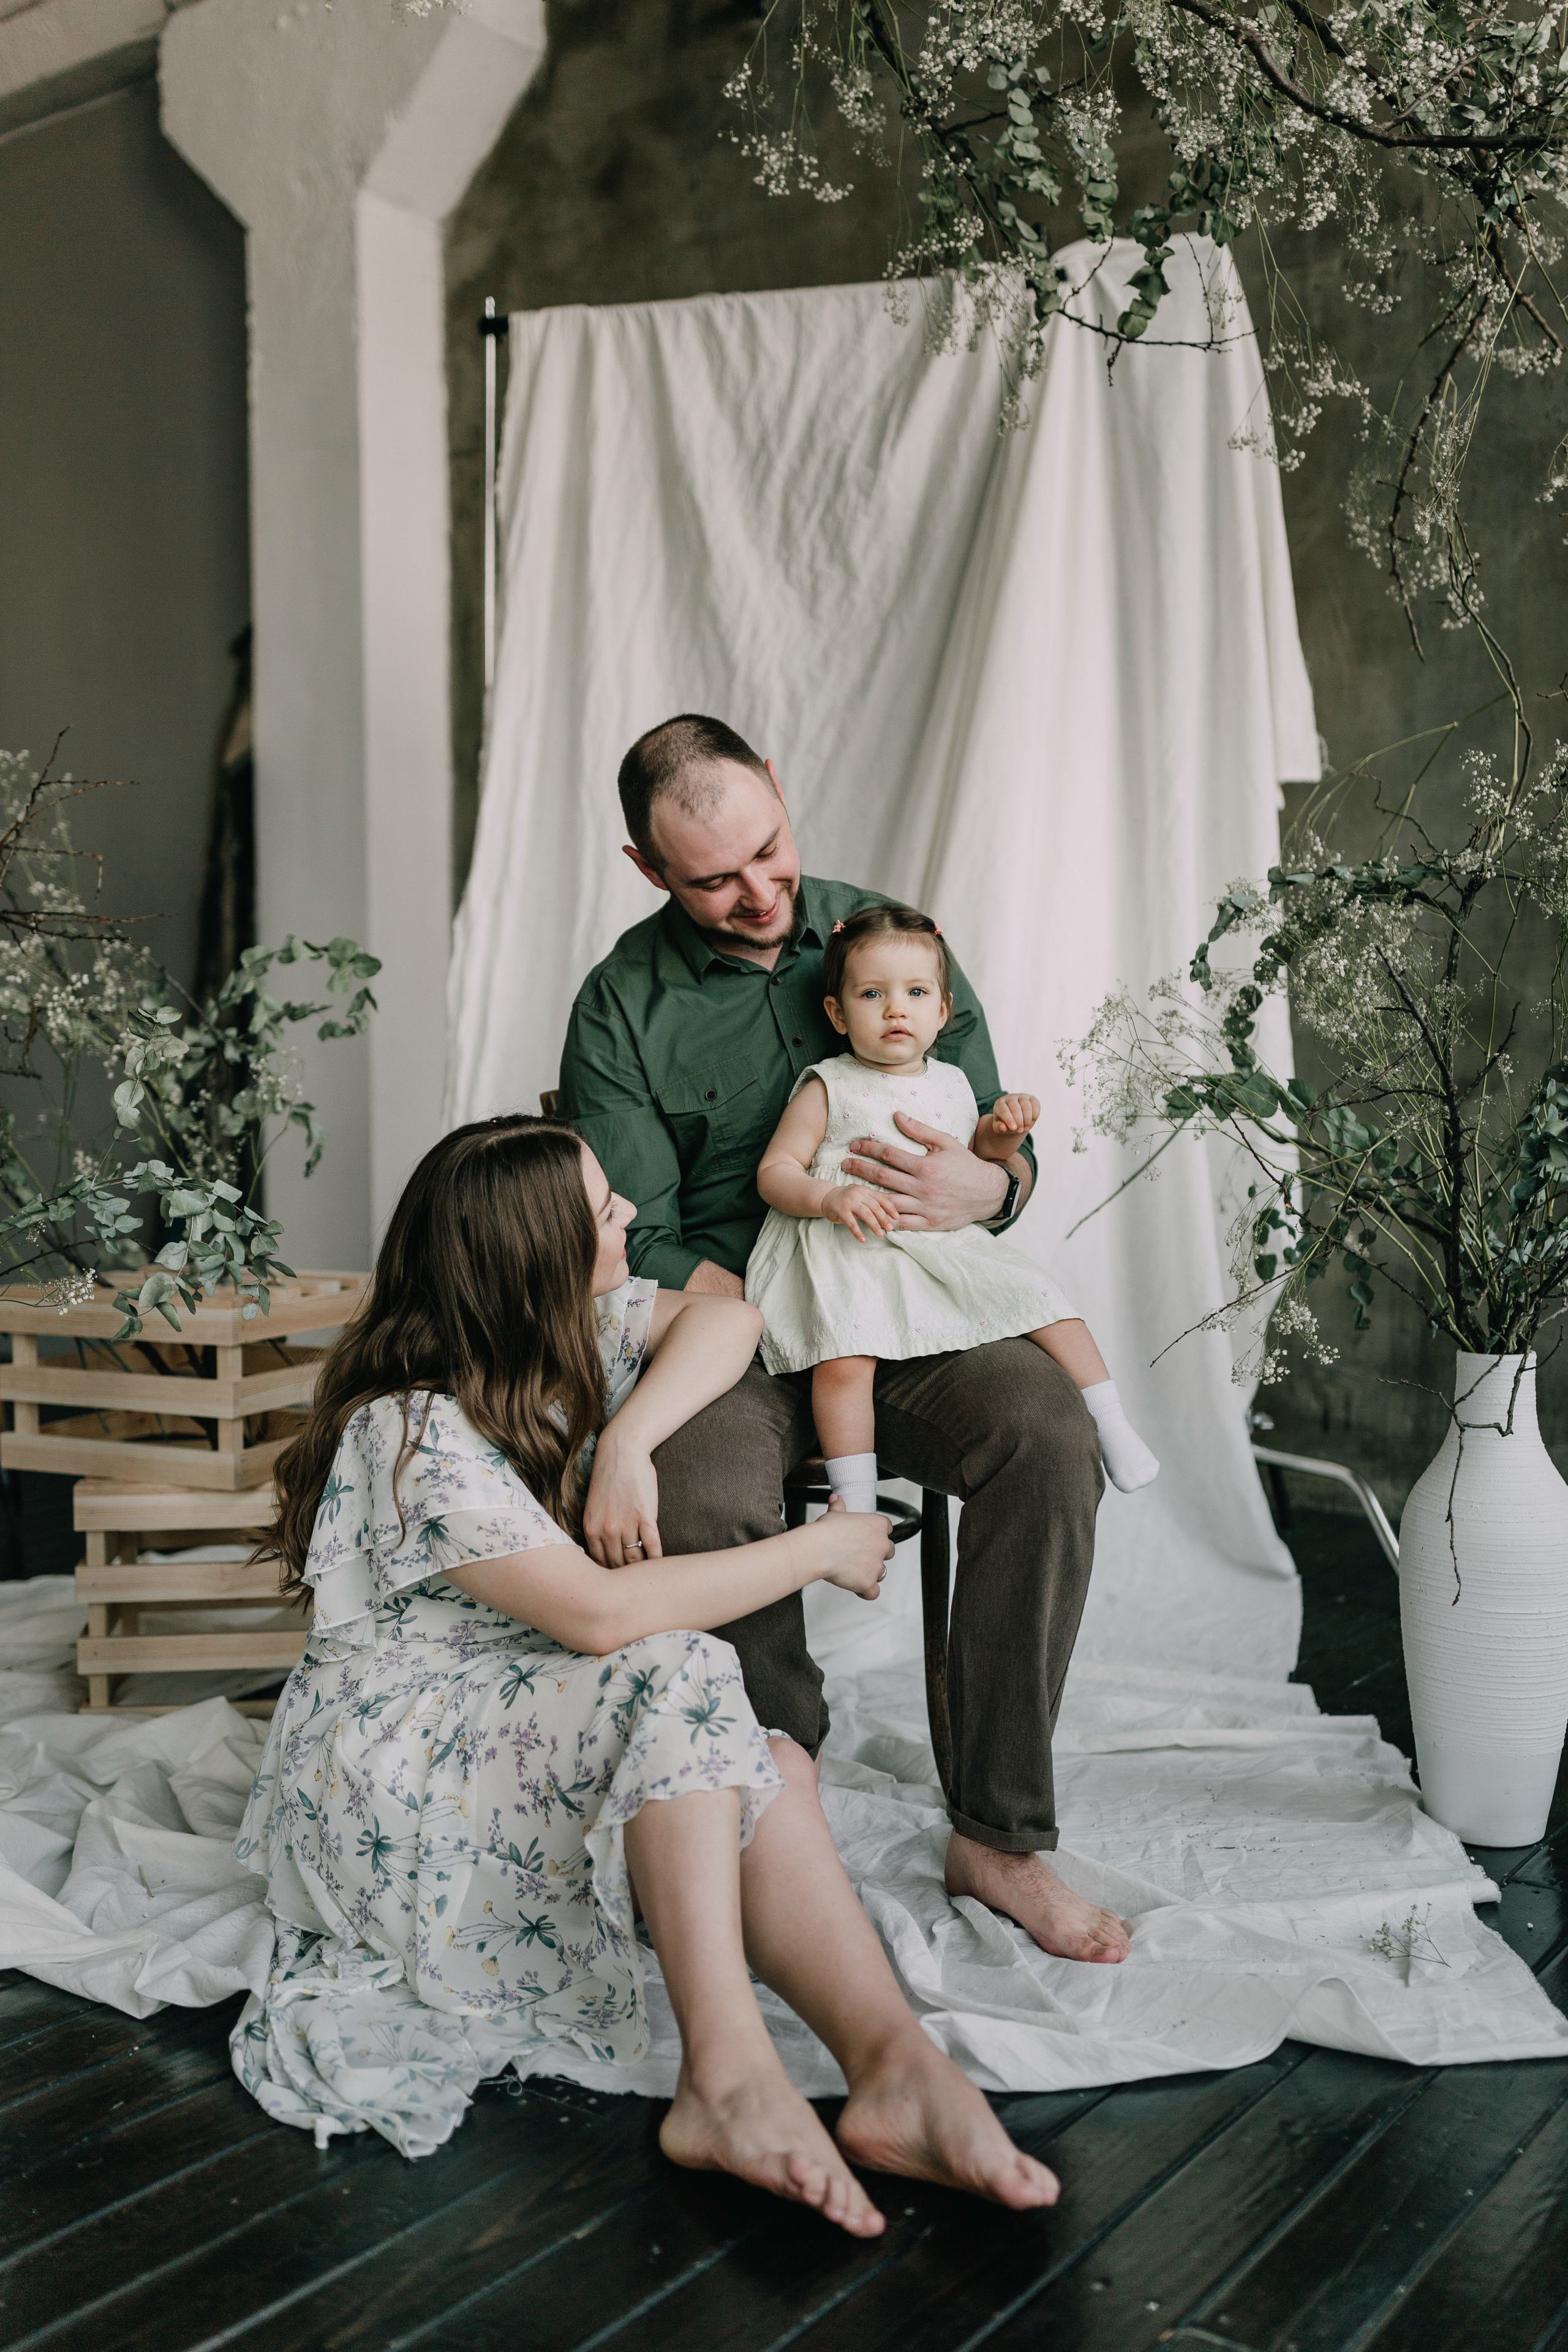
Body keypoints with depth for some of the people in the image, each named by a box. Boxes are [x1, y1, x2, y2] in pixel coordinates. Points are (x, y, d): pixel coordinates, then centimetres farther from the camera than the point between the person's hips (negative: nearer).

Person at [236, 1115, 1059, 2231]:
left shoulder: (565, 1324, 1)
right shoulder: (412, 1431, -24)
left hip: (541, 1724, 7)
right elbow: (600, 1612, -30)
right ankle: (727, 2073, -39)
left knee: (774, 1770, -24)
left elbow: (724, 1318, 2)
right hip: (392, 1766, -7)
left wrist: (627, 1440, -17)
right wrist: (819, 1549, -21)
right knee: (682, 1677, -33)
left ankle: (897, 2064, -37)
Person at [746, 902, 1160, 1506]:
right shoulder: (827, 1089, 0)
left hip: (945, 1245, 4)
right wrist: (830, 1198, -22)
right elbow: (774, 1171, -2)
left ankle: (1112, 1423, 5)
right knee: (844, 1359, -28)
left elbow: (978, 1156, 29)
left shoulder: (952, 1085, 14)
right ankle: (855, 1505, -16)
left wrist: (1002, 1131, 6)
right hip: (850, 1252, -4)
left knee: (1036, 1292, -9)